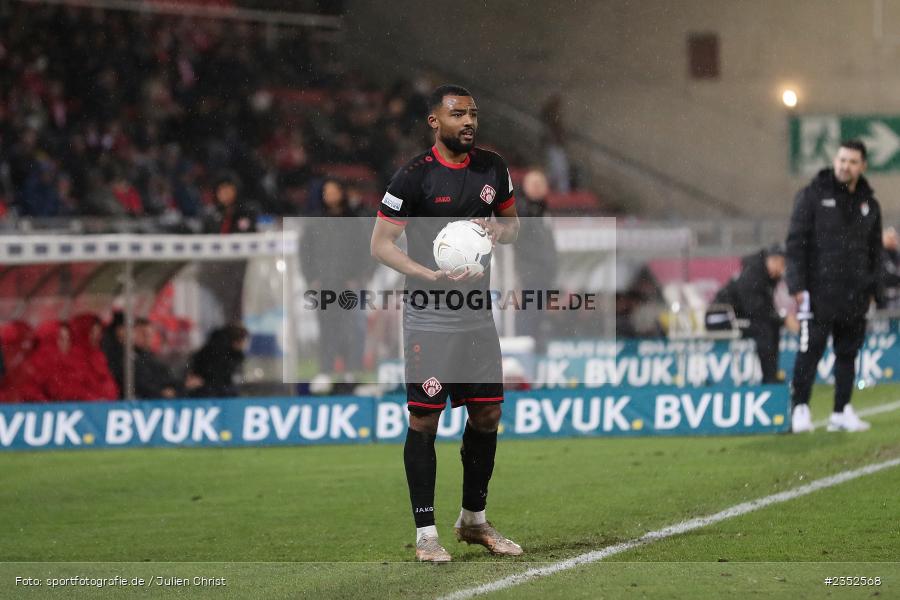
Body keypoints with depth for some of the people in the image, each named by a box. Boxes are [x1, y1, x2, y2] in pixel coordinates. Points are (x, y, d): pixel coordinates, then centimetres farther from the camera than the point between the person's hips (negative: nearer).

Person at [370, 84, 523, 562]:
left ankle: (474, 519, 25)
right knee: (424, 420, -4)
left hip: (478, 315, 6)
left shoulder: (492, 168, 7)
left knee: (487, 415, 9)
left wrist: (499, 229, -4)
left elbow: (511, 220, 21)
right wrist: (434, 276, -20)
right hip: (429, 319, -6)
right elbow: (380, 244, -9)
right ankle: (425, 532, 3)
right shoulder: (414, 177, -10)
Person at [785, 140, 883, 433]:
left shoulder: (868, 203, 14)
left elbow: (875, 251, 20)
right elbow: (796, 241, -3)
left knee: (848, 353, 6)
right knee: (810, 350, -8)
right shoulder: (813, 194, 0)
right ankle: (799, 409, -4)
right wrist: (798, 285, -10)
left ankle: (842, 412, 12)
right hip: (819, 292, -5)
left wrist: (873, 289, 12)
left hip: (855, 295, 5)